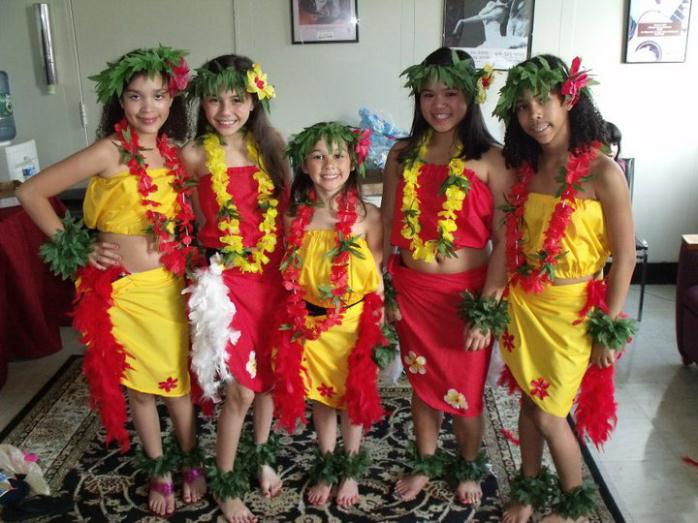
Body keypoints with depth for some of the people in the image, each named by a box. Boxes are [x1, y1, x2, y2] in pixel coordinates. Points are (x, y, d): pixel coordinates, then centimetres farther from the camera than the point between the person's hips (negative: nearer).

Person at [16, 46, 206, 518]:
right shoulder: (108, 152, -13)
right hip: (121, 290, -3)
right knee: (138, 386, 13)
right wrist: (74, 248, -9)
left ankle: (190, 462, 35)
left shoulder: (176, 153, 1)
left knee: (178, 380, 14)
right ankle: (159, 472, 32)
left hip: (169, 287, 3)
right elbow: (31, 193, -10)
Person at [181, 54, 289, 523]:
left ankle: (263, 456, 40)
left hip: (274, 274, 4)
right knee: (241, 389, 0)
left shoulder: (271, 143, 1)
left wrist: (291, 265, 7)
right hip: (228, 278, -4)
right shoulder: (195, 155, -9)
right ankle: (226, 483, 22)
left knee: (269, 374, 16)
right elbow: (198, 218, 7)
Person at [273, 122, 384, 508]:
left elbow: (377, 279, -4)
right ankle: (326, 467, 38)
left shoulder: (368, 216, -11)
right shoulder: (295, 217, -6)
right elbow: (289, 277, 3)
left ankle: (351, 470, 36)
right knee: (319, 394, 16)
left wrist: (378, 328, -3)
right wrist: (293, 322, 2)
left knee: (354, 395, 13)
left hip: (354, 321, -1)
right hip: (309, 322, 2)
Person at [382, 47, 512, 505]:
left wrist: (487, 309, -14)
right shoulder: (403, 155, 1)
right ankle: (426, 463, 42)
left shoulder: (489, 158, -10)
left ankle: (470, 467, 40)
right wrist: (385, 290, 4)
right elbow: (388, 227, 6)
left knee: (464, 391, 12)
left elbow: (504, 239, -12)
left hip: (466, 292, -3)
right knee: (422, 383, 19)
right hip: (412, 291, 3)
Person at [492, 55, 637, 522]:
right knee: (529, 400, 17)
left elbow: (625, 256, -12)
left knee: (549, 415, 5)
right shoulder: (526, 167, 2)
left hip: (572, 309, -5)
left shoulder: (602, 173, -16)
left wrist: (610, 327, -10)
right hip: (523, 303, 5)